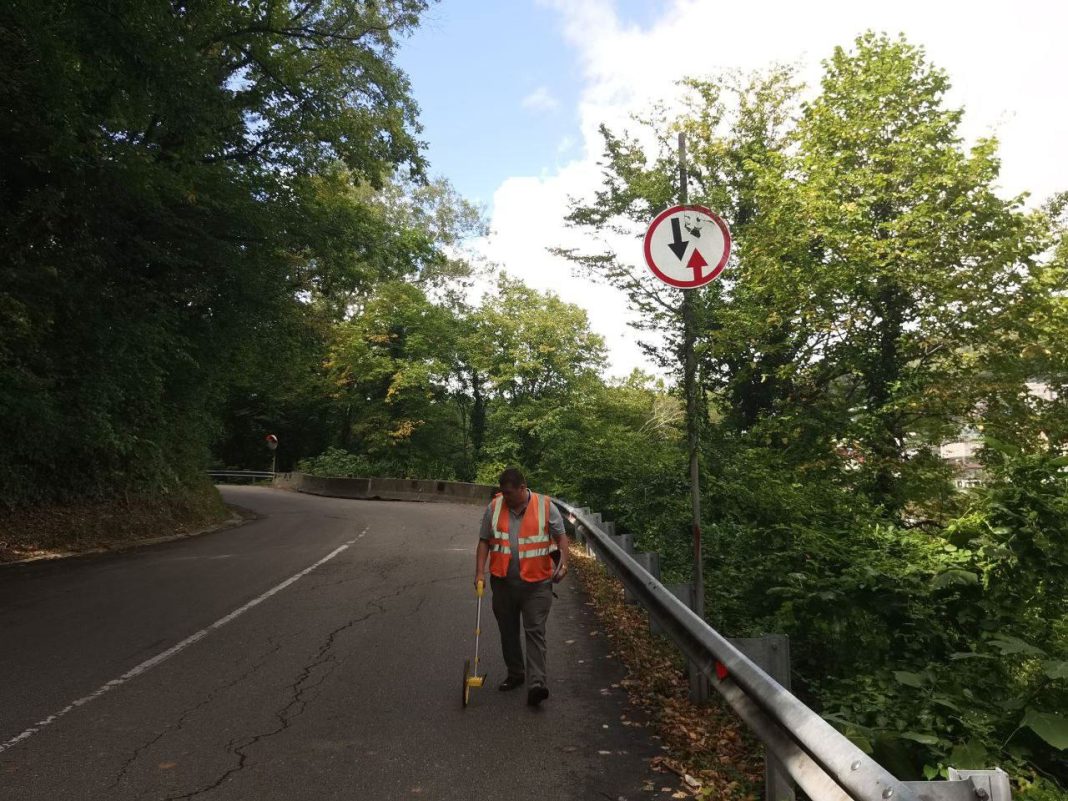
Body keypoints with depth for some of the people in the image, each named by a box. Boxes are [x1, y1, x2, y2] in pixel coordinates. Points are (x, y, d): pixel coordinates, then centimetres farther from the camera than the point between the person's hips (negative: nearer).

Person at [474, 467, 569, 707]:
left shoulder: (545, 506, -5)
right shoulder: (494, 507, 1)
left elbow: (560, 536, -1)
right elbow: (484, 542, 4)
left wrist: (563, 562, -16)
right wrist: (480, 572, -4)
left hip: (537, 582, -3)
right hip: (503, 582, 3)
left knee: (535, 632, -7)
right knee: (508, 631, 14)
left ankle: (536, 683, -8)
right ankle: (515, 674, 31)